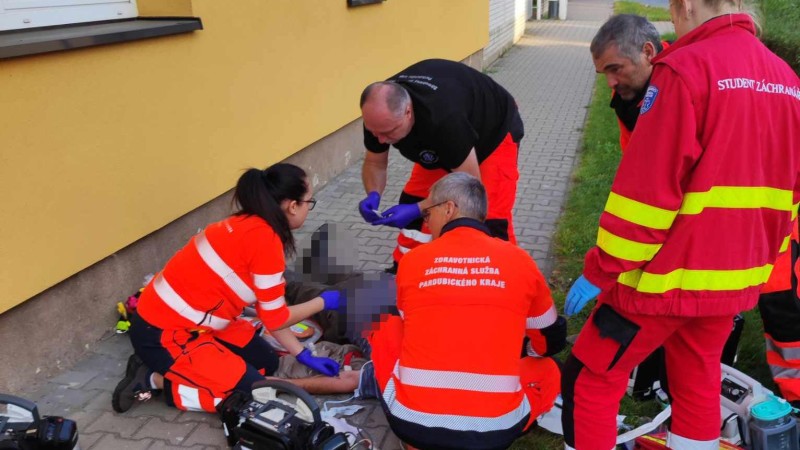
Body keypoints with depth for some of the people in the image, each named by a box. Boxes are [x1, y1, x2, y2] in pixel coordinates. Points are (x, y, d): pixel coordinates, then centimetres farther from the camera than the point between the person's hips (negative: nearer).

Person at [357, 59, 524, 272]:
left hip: (494, 130, -6)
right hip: (439, 139, 6)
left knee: (490, 220, -18)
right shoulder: (380, 113, -25)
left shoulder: (444, 119, -45)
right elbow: (374, 163, -7)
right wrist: (373, 195, -29)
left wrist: (417, 209, -40)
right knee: (412, 203, -2)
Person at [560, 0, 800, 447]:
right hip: (735, 279, 8)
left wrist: (601, 271, -12)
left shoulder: (685, 69, -15)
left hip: (670, 275, -8)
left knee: (590, 381, 5)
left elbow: (647, 189, -19)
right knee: (699, 385, 22)